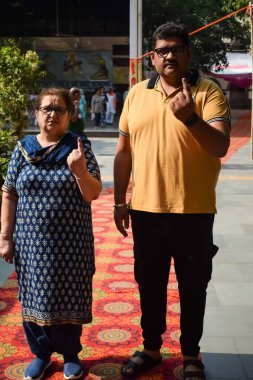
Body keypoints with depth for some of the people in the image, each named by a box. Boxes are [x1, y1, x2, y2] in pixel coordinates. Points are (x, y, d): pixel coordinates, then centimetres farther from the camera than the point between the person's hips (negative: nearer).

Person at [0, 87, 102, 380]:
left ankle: (70, 354, 28)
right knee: (33, 298, 11)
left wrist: (80, 171, -25)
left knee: (69, 298, 8)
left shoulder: (80, 146, -3)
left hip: (71, 242, -1)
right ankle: (40, 353, 31)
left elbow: (93, 194, -6)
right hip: (31, 241, 2)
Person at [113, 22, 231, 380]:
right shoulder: (136, 94, 6)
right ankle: (151, 348, 37)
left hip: (193, 212, -3)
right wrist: (120, 202, 10)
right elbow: (124, 151, 10)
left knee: (192, 288, 11)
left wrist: (190, 118, -32)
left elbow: (220, 146, -15)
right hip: (146, 210, 4)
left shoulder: (208, 92, -5)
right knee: (149, 284, 17)